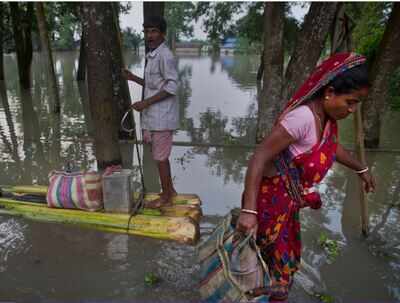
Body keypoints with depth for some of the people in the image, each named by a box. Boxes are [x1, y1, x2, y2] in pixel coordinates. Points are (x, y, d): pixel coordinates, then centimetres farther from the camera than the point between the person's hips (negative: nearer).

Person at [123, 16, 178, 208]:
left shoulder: (164, 55, -14)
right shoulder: (151, 55, 15)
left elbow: (172, 86, -20)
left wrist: (146, 102, -21)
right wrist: (133, 78, 11)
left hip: (161, 116, -9)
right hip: (153, 115, 9)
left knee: (160, 157, 0)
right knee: (160, 155, 17)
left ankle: (166, 197, 15)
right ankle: (170, 189, 31)